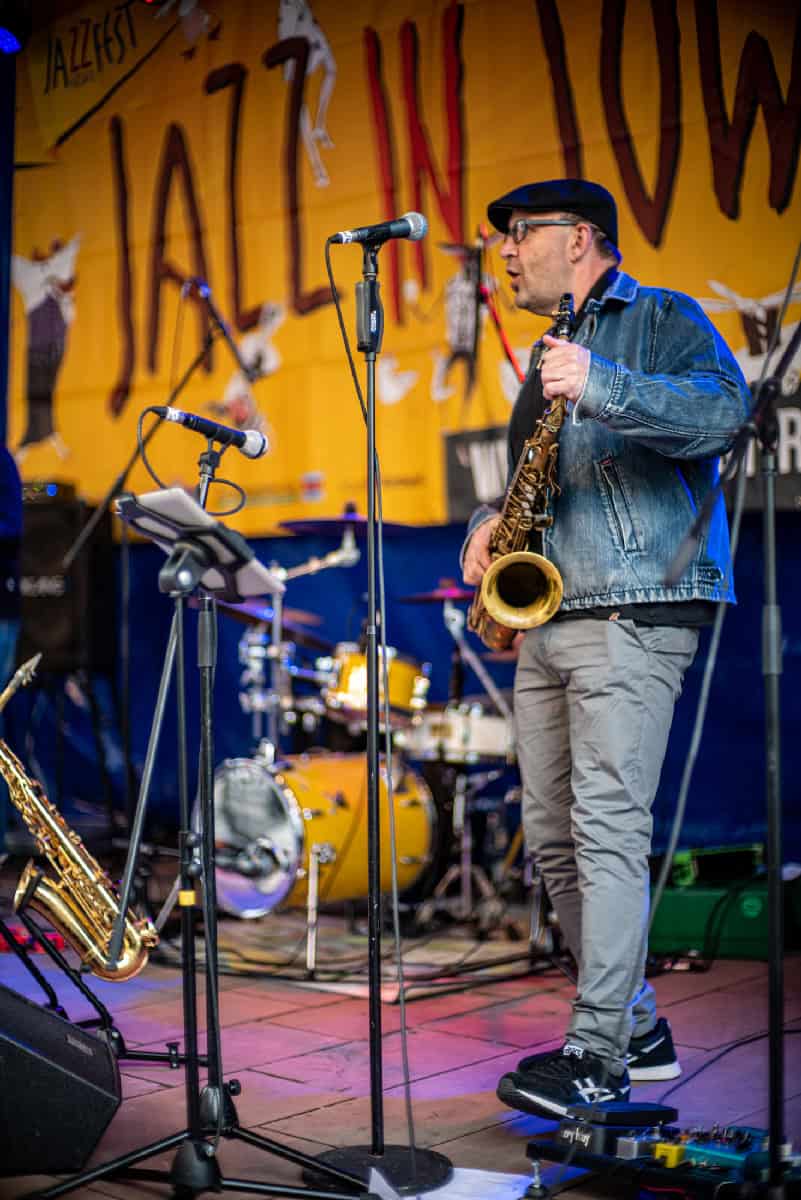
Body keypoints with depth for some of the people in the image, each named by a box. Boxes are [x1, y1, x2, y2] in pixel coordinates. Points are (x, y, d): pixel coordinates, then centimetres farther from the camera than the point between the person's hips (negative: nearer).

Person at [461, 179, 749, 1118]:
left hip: (632, 612, -9)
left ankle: (597, 1059, -9)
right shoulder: (550, 352, 25)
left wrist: (598, 387, -29)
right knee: (555, 838, 8)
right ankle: (637, 1027, 19)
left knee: (608, 827, -13)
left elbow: (724, 410, -19)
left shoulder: (661, 320, 1)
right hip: (545, 621, 9)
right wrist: (488, 526, 10)